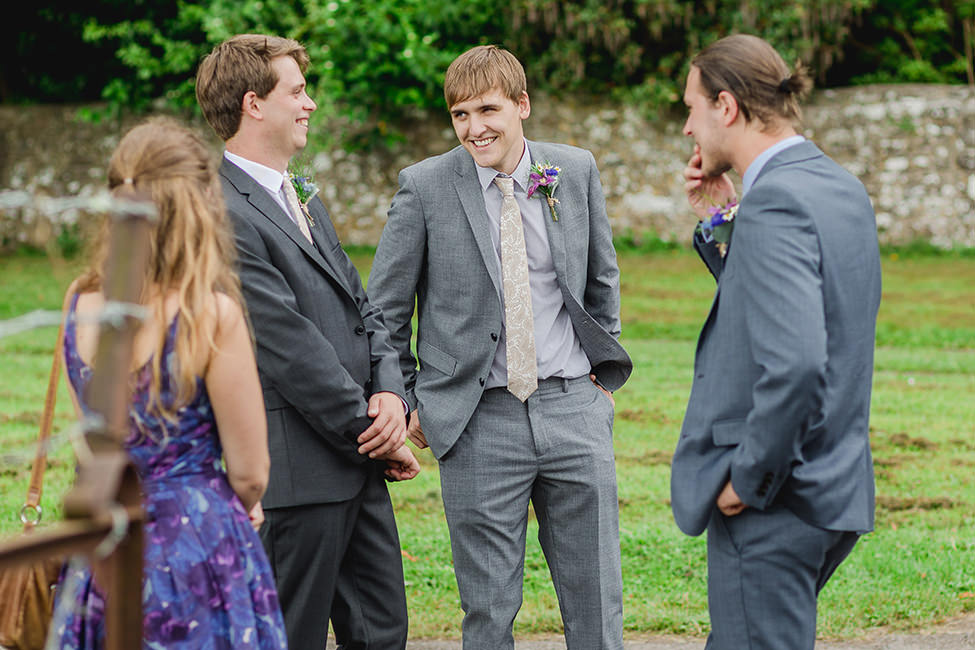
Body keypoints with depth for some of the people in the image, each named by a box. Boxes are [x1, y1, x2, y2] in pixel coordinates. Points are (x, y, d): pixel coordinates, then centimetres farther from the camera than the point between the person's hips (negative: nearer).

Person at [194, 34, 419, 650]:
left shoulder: (304, 202, 18)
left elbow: (362, 308, 17)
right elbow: (290, 345, -18)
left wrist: (391, 392, -3)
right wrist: (375, 436, -12)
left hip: (359, 466, 9)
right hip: (298, 471, -9)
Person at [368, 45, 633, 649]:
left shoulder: (577, 171, 5)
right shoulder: (424, 187, -4)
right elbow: (385, 310, 4)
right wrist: (410, 404, 2)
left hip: (574, 405, 2)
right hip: (480, 421, -2)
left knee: (597, 601, 5)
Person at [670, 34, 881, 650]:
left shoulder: (774, 202, -20)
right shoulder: (841, 187, 10)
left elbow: (796, 362, -31)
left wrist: (749, 479, -19)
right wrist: (720, 222, 11)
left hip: (773, 504, -10)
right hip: (835, 485, 10)